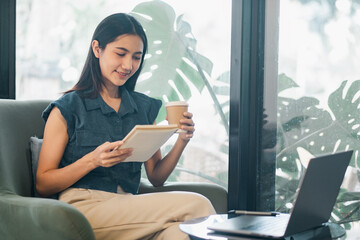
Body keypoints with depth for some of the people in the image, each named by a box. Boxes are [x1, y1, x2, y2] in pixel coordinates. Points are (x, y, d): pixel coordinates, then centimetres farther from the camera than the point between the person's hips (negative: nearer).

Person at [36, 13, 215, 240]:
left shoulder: (145, 107, 17)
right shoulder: (67, 109, 2)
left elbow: (156, 177, 18)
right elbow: (43, 184, 0)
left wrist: (181, 142, 0)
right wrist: (93, 160, -15)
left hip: (129, 208, 5)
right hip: (83, 207, -5)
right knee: (196, 205, -25)